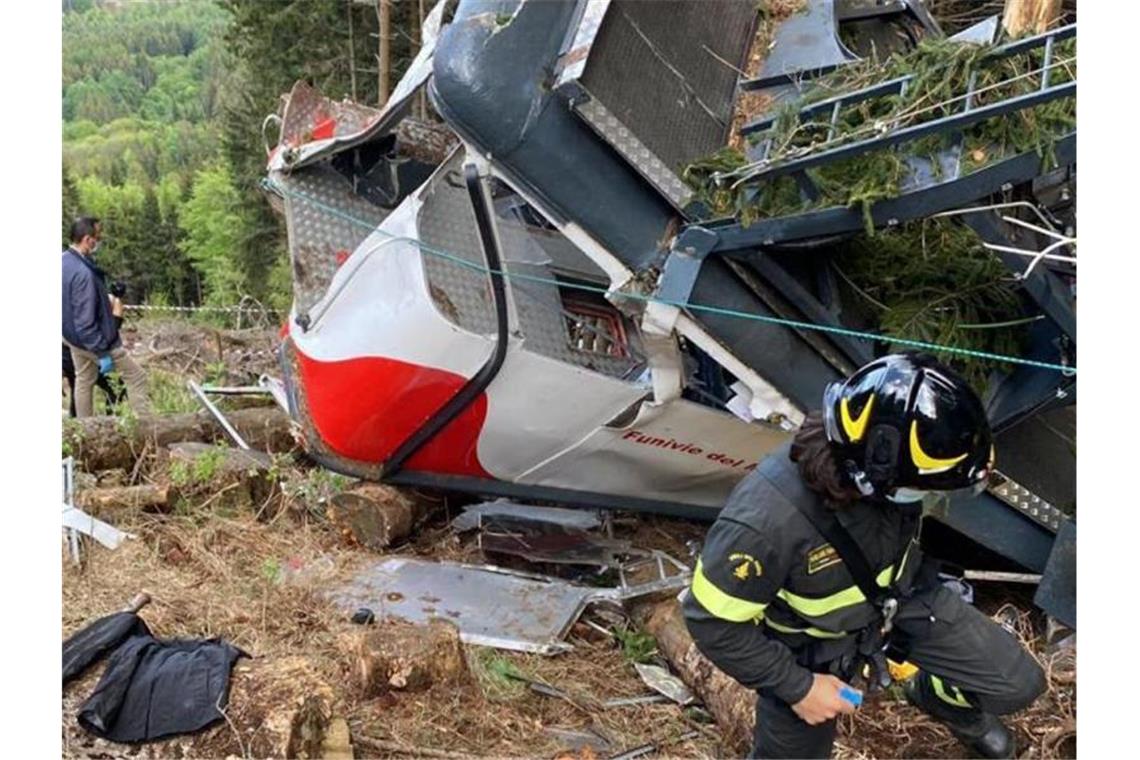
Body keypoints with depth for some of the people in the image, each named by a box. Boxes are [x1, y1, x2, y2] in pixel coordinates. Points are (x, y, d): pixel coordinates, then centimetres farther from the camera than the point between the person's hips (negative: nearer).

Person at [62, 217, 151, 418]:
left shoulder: (64, 260, -2)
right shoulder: (83, 273, -31)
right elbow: (85, 321, -29)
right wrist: (102, 353, -24)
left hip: (72, 336, 9)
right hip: (92, 339, -9)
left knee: (83, 380, 20)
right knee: (136, 377, 2)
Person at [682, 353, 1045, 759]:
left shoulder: (878, 472, -28)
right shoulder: (766, 520, -44)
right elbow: (712, 619, -28)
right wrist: (798, 687, -20)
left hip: (900, 597, 4)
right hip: (811, 642, -4)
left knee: (1017, 685, 7)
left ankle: (935, 697, 39)